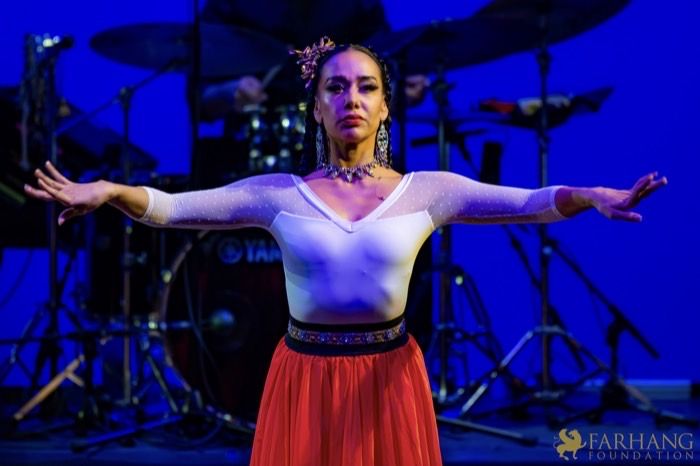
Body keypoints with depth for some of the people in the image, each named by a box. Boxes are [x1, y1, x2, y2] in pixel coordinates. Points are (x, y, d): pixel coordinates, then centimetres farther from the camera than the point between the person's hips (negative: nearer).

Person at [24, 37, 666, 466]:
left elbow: (531, 201, -9)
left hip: (389, 376, 0)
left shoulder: (427, 191, -1)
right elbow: (170, 206, -9)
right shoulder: (278, 195, -1)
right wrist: (109, 190, -28)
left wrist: (591, 196, -29)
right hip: (306, 376, 0)